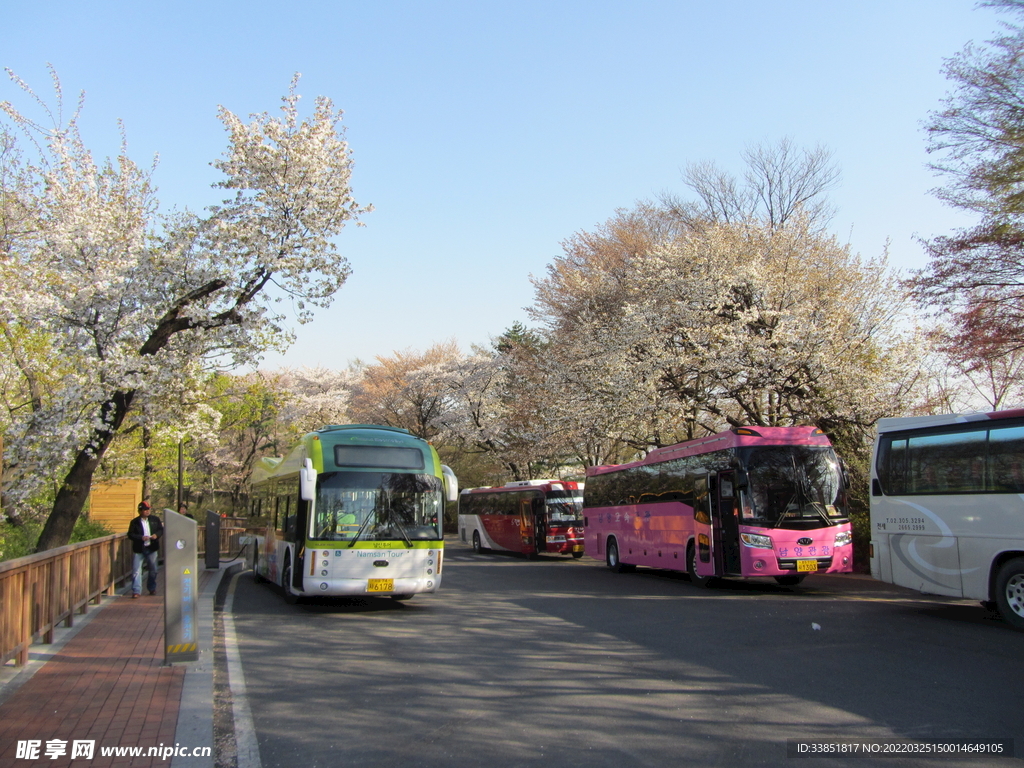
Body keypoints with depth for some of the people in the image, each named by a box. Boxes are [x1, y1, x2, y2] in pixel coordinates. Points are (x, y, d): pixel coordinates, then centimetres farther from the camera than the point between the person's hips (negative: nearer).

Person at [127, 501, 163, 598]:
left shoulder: (155, 520, 5)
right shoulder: (134, 522, -2)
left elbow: (161, 529, 10)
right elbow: (130, 534, -6)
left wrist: (157, 535, -11)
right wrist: (141, 537, -19)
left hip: (152, 548, 2)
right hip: (139, 549, -2)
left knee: (152, 570, 12)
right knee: (136, 570, -8)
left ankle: (152, 588, 29)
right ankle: (136, 591, -5)